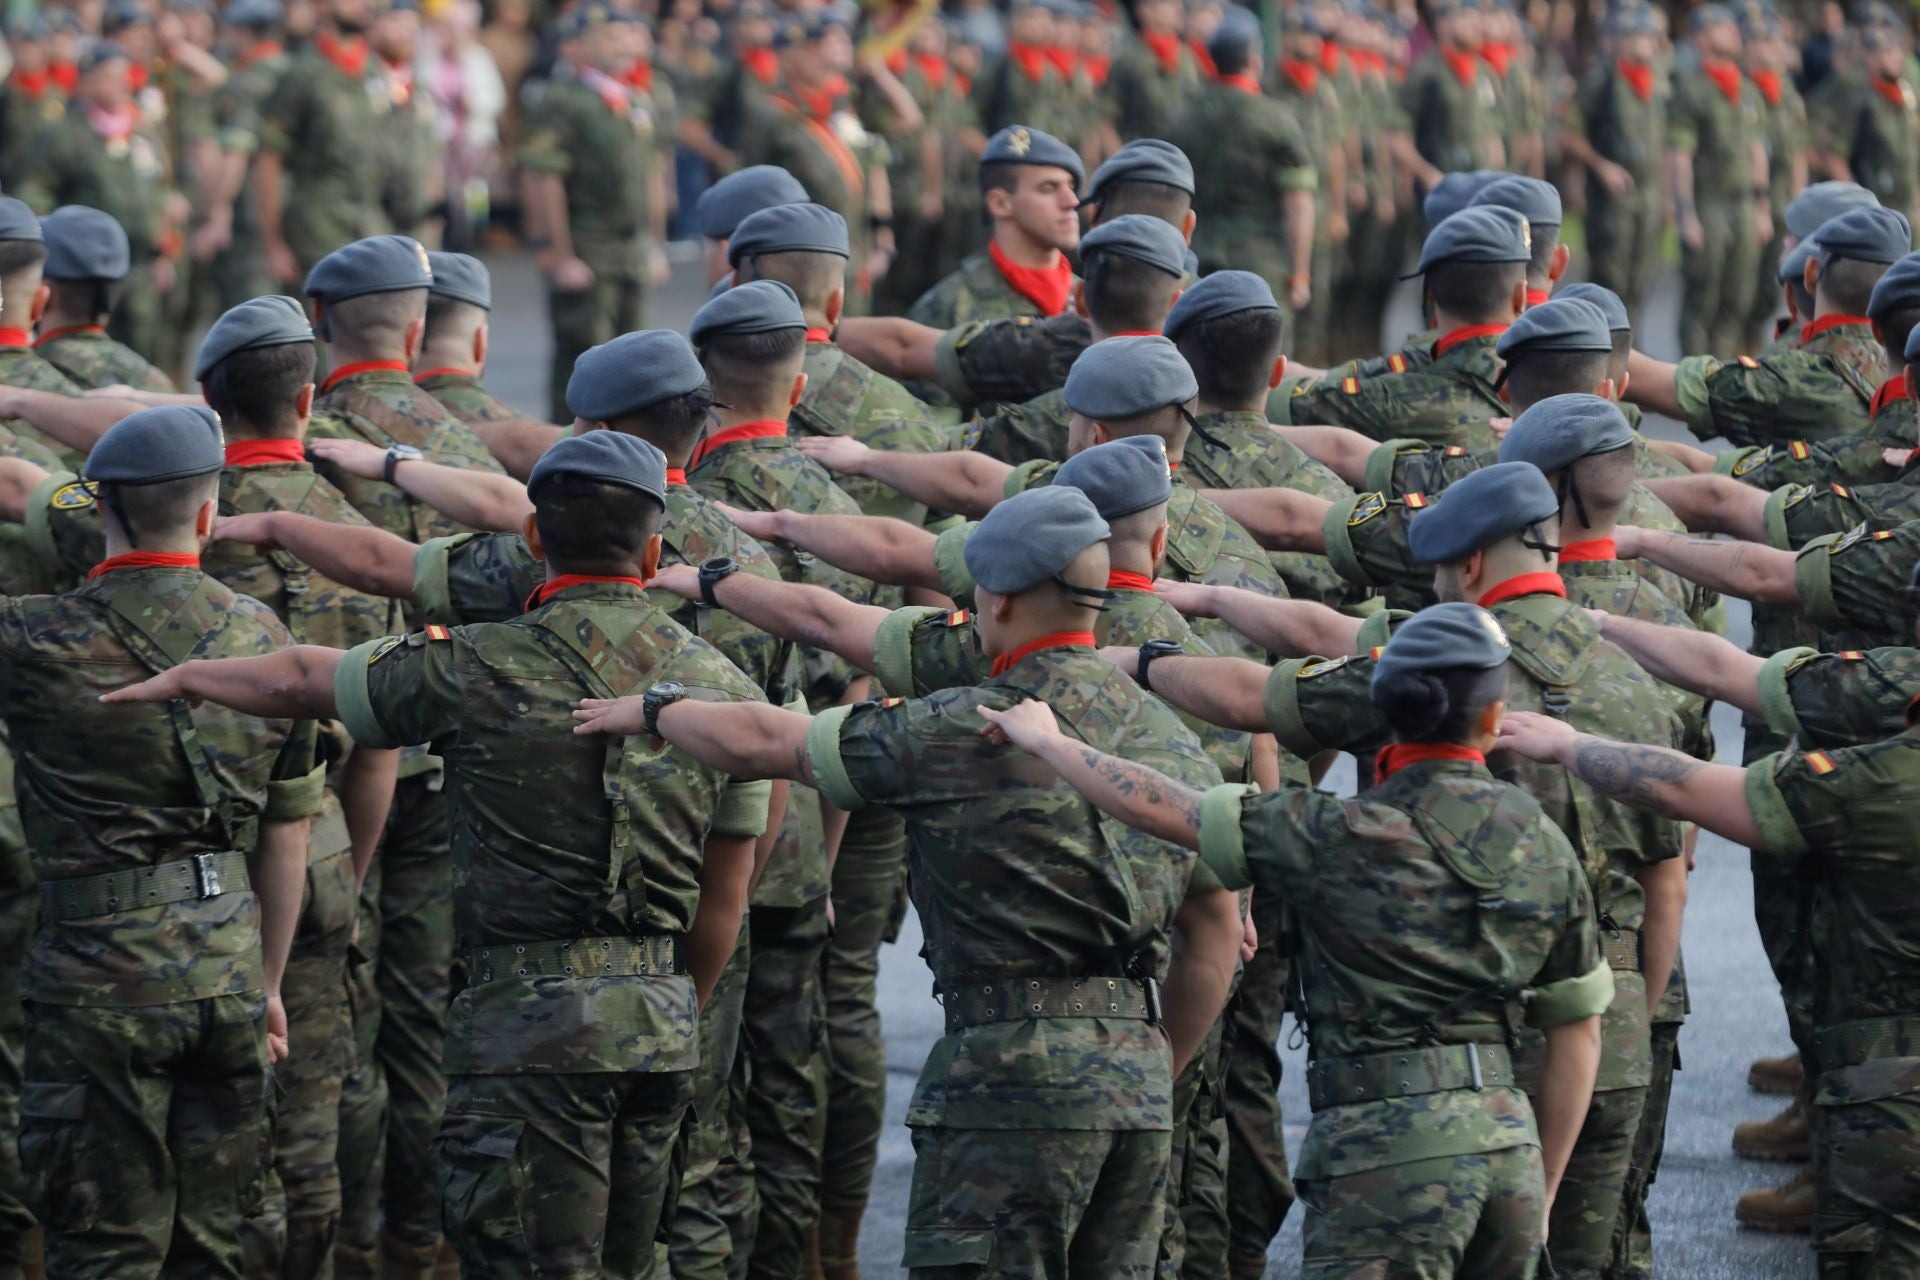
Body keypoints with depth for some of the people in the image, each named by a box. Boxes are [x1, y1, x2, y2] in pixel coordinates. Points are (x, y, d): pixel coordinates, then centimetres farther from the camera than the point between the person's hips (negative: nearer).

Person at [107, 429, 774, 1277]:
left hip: (533, 1018, -5)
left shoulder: (483, 672, -8)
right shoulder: (722, 689, 6)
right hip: (662, 1021, 5)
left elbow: (300, 679, 9)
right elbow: (724, 900, 13)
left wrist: (181, 679, 28)